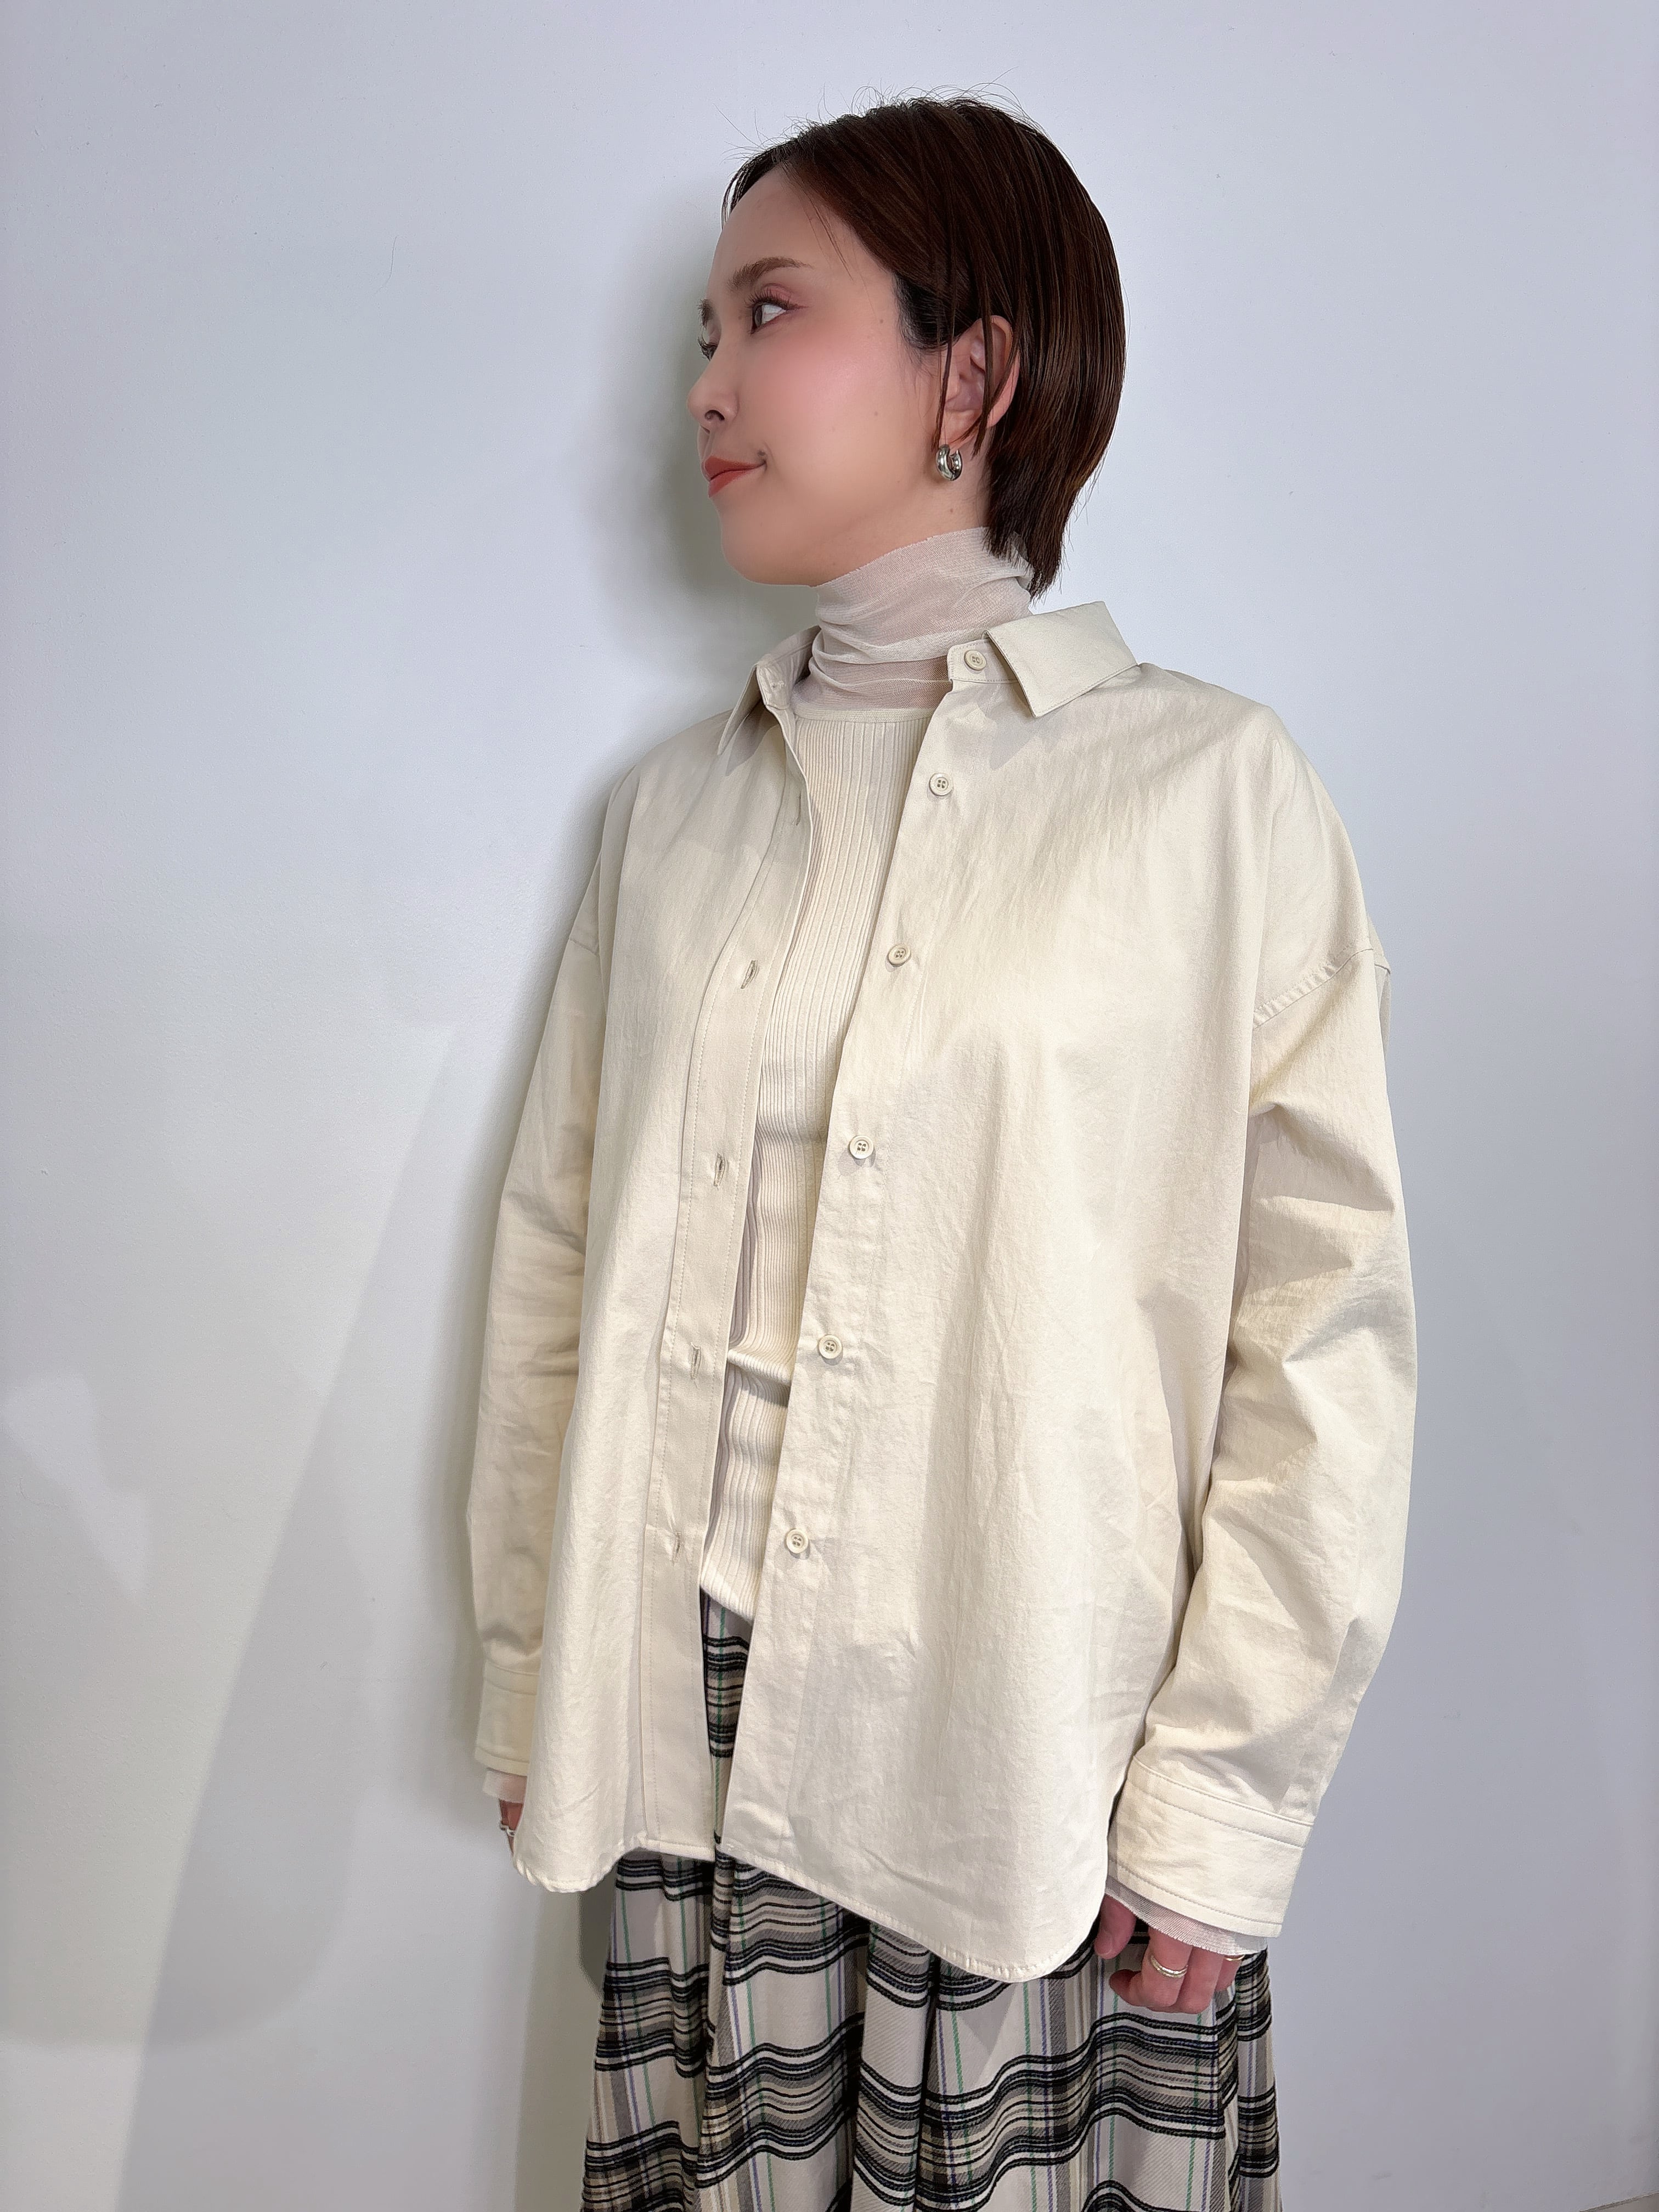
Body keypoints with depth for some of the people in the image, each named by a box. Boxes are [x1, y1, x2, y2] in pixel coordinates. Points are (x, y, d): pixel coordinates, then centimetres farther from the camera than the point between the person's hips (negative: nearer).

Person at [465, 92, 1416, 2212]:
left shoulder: (1211, 788, -7)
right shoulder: (676, 797, 6)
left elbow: (1326, 1338, -8)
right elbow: (556, 1257, 5)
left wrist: (1221, 1807, -8)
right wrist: (535, 1688, 6)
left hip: (1030, 1765, -3)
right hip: (691, 1732, 4)